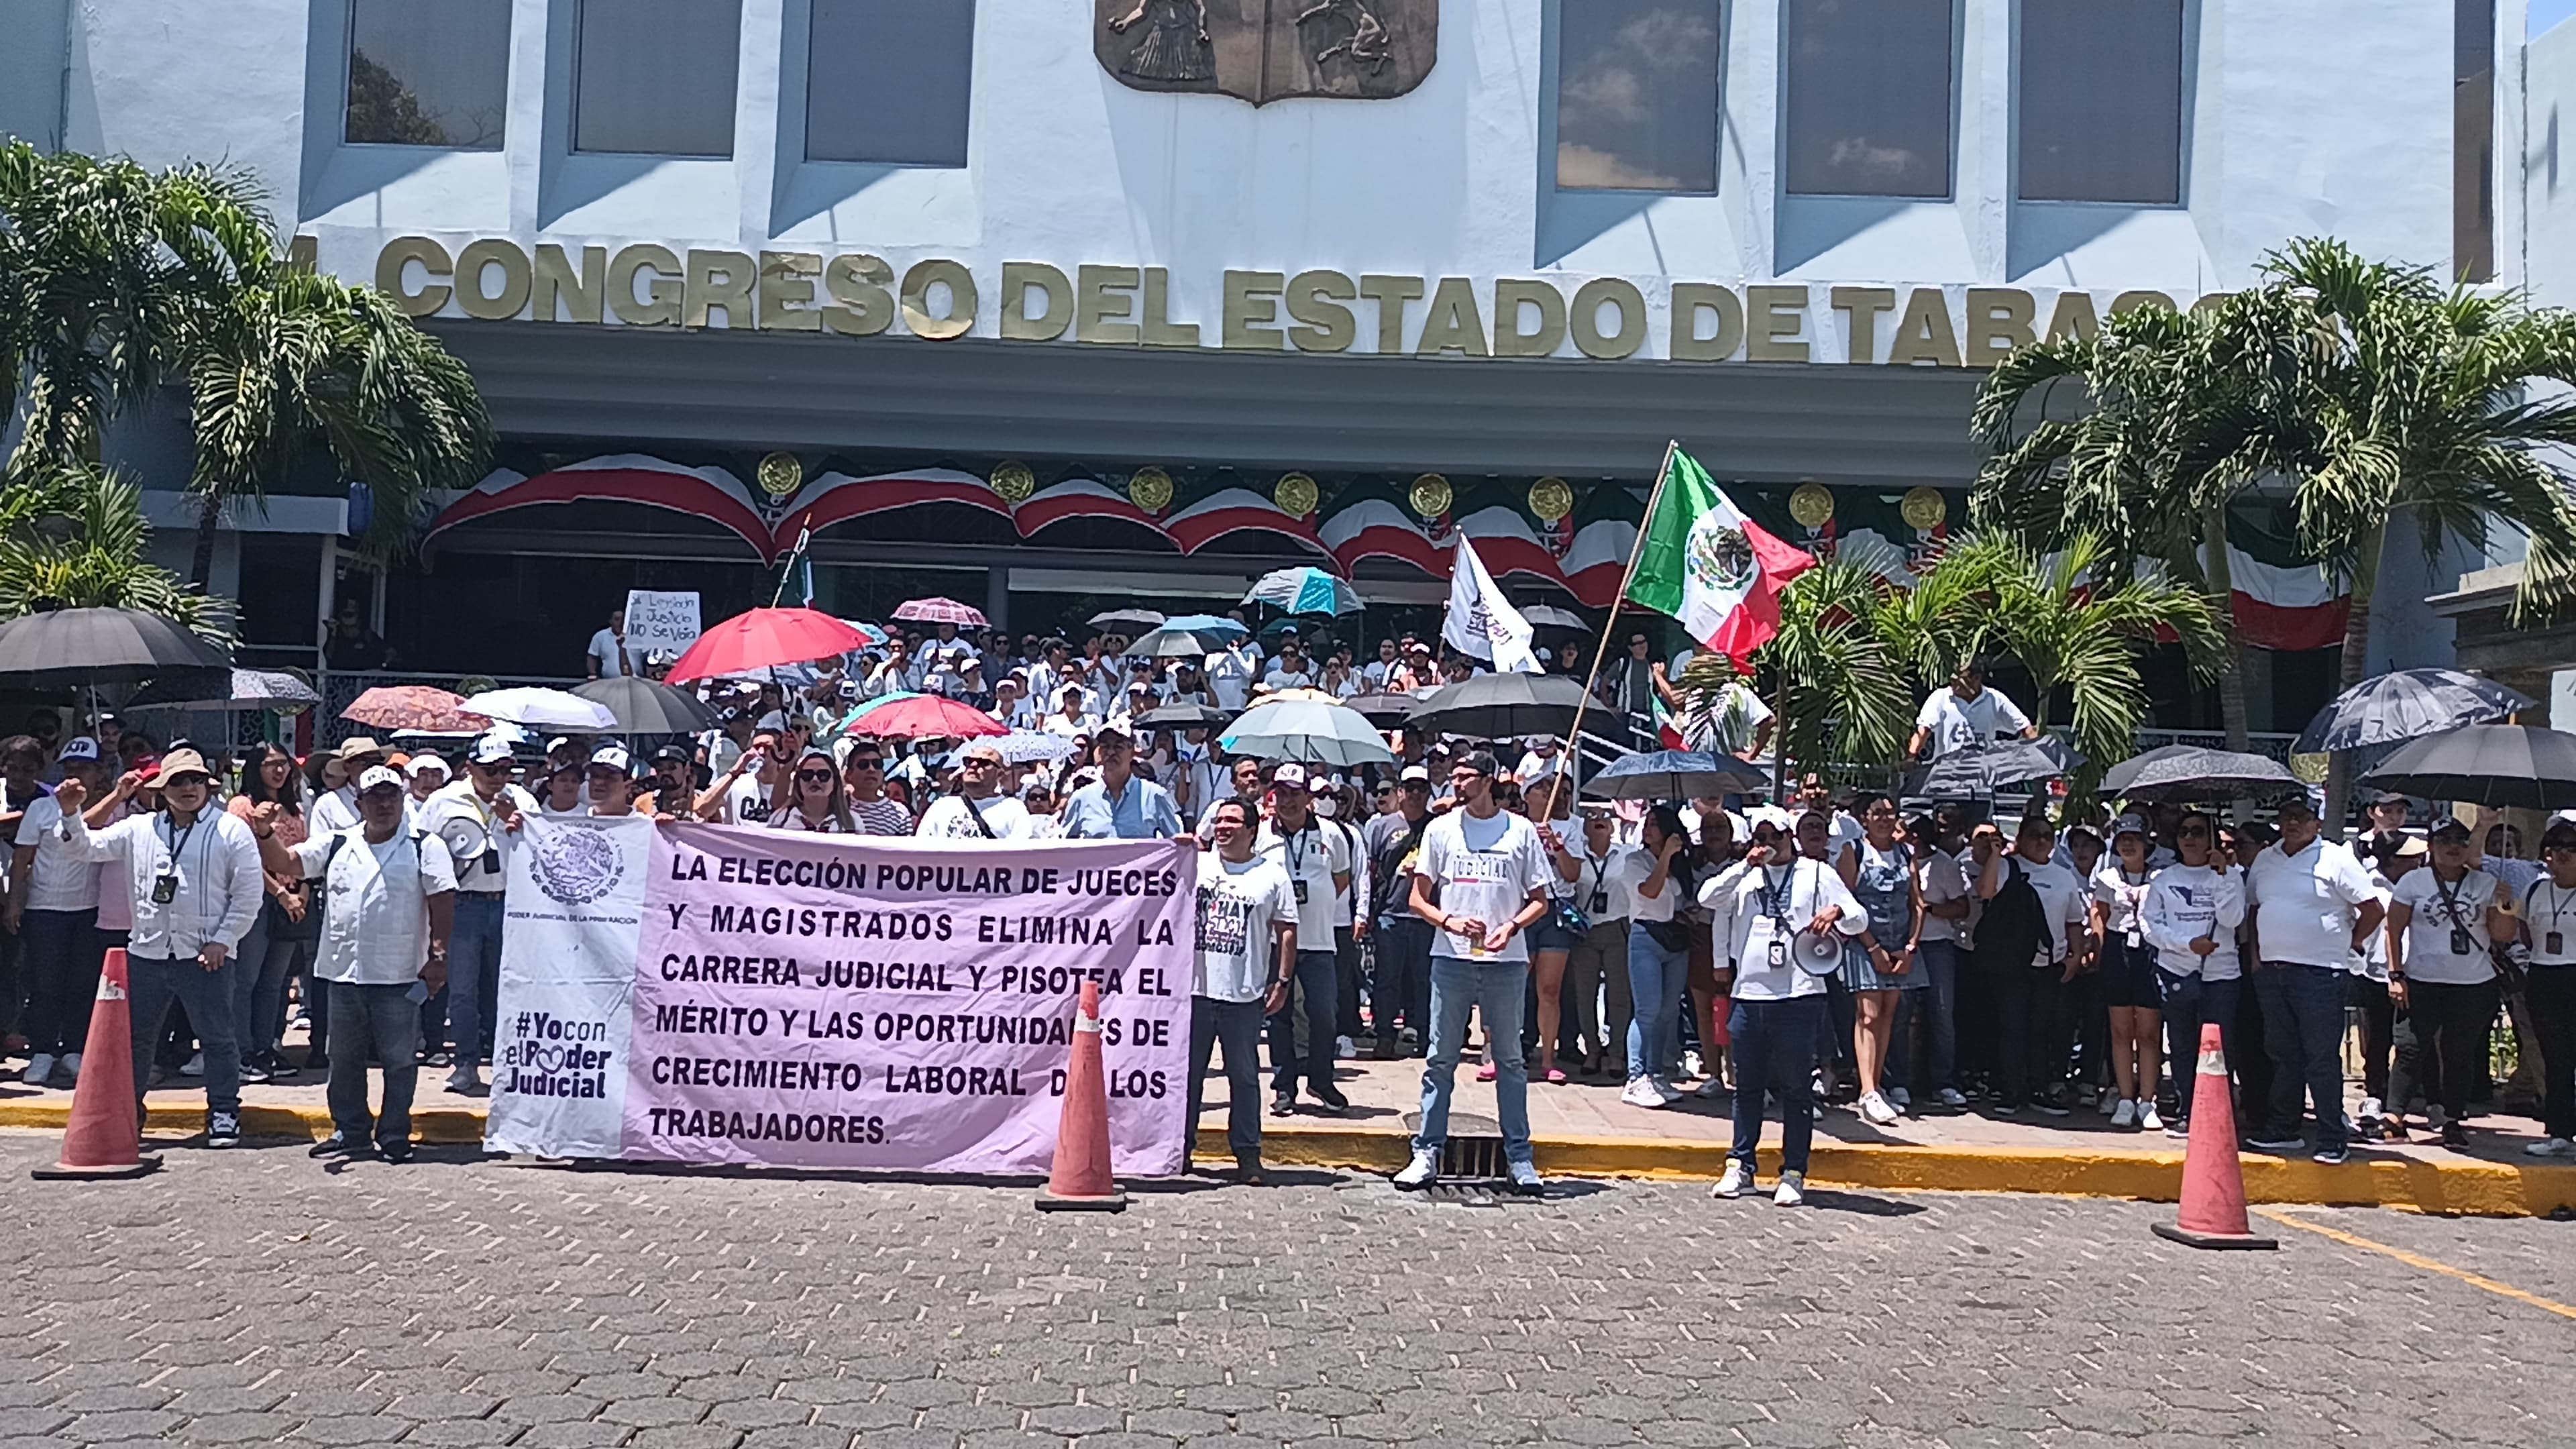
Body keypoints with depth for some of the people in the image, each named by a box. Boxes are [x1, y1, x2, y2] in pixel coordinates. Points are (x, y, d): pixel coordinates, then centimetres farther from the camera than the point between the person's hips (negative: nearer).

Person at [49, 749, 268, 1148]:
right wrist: (71, 815, -8)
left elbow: (249, 892, -5)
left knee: (217, 1037, 2)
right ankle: (125, 1108, 27)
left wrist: (222, 940, -10)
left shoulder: (232, 830, -4)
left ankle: (223, 1114, 11)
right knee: (134, 1036, 13)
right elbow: (84, 849, 10)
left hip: (206, 954, -4)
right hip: (146, 952, 4)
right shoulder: (139, 829, 8)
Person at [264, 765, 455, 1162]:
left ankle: (394, 1137, 13)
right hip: (345, 974, 4)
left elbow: (443, 902, -6)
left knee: (399, 1060, 3)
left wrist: (437, 954, -11)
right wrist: (265, 833, -12)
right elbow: (283, 863, 7)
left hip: (399, 977, -4)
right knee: (345, 1059, 13)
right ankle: (350, 1131, 24)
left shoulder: (426, 849, -2)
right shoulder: (335, 846, 9)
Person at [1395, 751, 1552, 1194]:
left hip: (1506, 961, 0)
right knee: (1441, 1059, 3)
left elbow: (1539, 899, 9)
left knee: (1510, 1060, 6)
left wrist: (1511, 927, -11)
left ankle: (1519, 1158, 12)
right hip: (1451, 958, 1)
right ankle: (1427, 1154, 8)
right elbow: (1418, 898, 8)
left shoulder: (1520, 831, 5)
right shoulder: (1441, 829, 7)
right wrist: (1450, 922, -11)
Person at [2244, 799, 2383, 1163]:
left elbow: (2373, 910, -4)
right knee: (2282, 1056, 12)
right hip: (2271, 971, 6)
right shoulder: (2265, 860, 14)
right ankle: (2282, 1130, 20)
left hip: (2319, 973, -6)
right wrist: (2256, 953, 14)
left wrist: (2346, 945, -2)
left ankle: (2332, 1140, -3)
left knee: (2323, 1059, -6)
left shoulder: (2336, 860, -4)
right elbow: (2252, 908, 23)